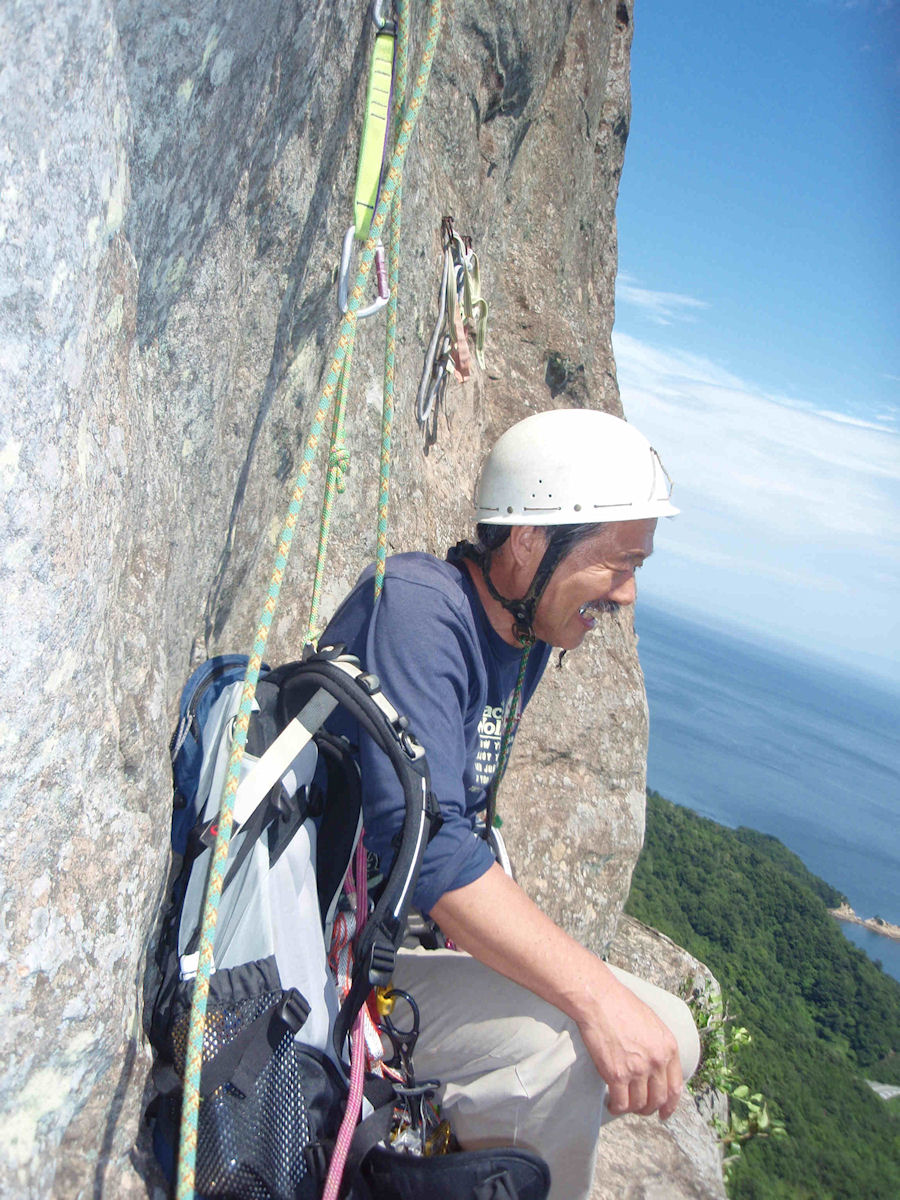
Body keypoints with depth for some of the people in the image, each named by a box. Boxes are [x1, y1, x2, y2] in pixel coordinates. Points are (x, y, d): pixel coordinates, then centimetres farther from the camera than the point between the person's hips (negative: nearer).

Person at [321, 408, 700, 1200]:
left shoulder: (529, 638, 7)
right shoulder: (417, 607, -22)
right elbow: (418, 837, -33)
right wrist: (596, 995, -33)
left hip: (423, 932, 9)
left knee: (668, 1039, 4)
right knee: (561, 1049, -29)